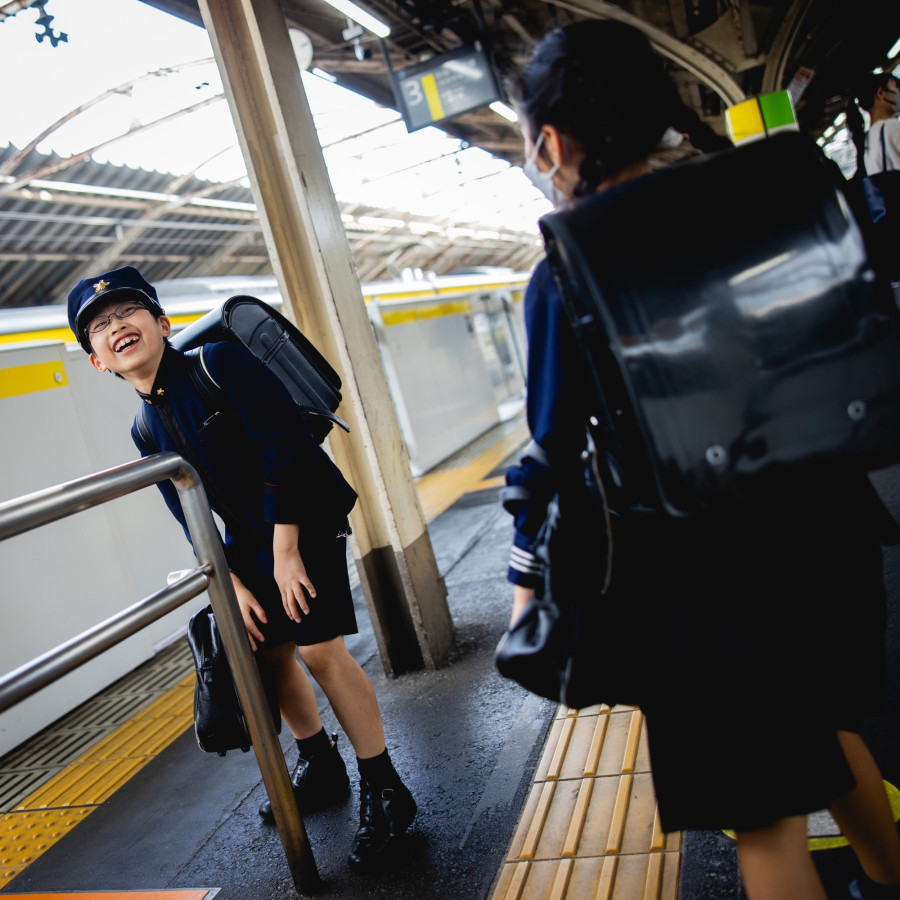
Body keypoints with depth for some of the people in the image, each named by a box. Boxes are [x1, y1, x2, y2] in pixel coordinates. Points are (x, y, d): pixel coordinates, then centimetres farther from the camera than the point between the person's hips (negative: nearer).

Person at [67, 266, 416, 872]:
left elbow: (284, 448, -20)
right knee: (266, 652, 12)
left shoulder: (220, 363, -15)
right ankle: (320, 767, 36)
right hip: (250, 539, 7)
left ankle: (384, 792, 2)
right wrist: (234, 584, 0)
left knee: (319, 650, -13)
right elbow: (194, 520, 8)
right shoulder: (146, 429, 4)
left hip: (305, 519, -7)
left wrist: (287, 552, -21)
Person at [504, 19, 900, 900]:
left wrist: (527, 576, 2)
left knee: (762, 810, 12)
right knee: (824, 726, 31)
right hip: (817, 515, 6)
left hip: (700, 560, -6)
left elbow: (554, 447, -10)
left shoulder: (566, 273, -13)